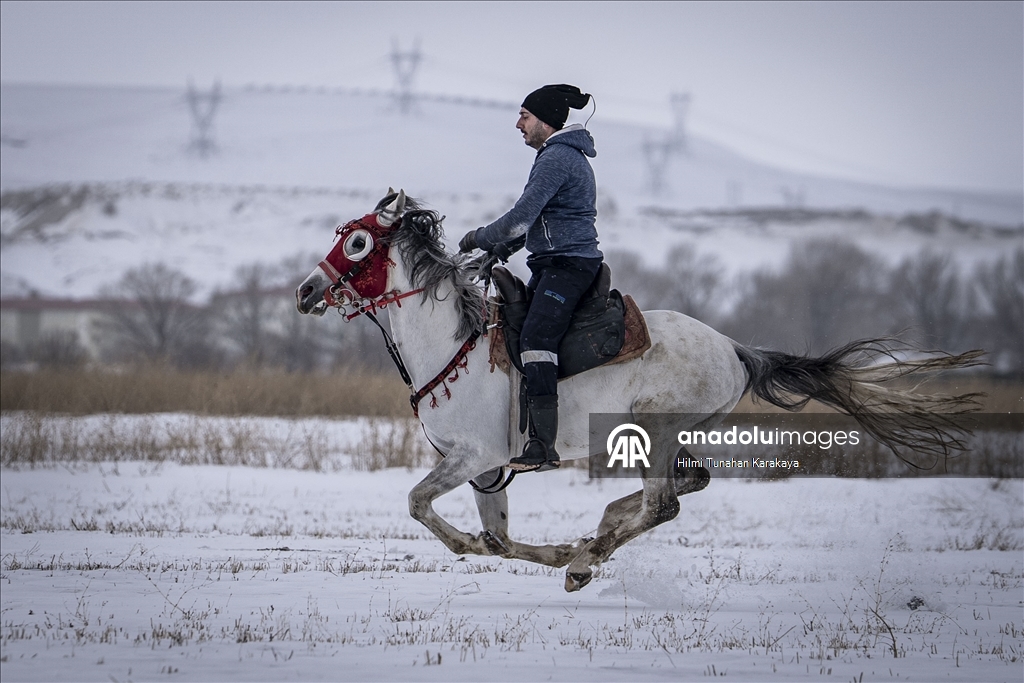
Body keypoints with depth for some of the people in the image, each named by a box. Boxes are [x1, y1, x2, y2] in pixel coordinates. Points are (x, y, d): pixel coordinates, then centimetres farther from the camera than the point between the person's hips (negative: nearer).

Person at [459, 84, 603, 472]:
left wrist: (480, 239, -4)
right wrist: (504, 247, 14)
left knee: (535, 337, -24)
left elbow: (522, 217, -17)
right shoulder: (568, 155, 21)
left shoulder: (556, 158, -13)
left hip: (567, 266, -11)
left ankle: (543, 447, -33)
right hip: (553, 266, 11)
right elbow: (536, 219, 27)